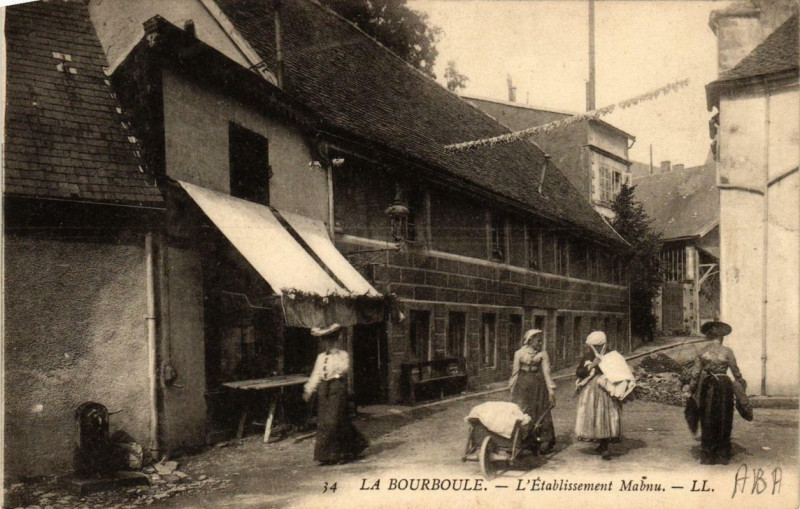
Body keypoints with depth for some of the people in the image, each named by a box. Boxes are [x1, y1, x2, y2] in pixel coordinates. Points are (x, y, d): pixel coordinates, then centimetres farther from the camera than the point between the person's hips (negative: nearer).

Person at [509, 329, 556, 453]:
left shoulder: (542, 354, 2)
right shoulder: (519, 353, 3)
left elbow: (546, 373, -1)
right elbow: (515, 372, 7)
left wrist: (551, 391, -5)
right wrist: (512, 388, 6)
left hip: (538, 385, 0)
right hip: (522, 386, 0)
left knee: (540, 414, 2)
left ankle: (544, 442, 12)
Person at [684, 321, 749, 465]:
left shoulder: (702, 351, -2)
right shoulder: (727, 352, -7)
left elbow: (695, 373, -1)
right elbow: (736, 372, -1)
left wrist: (690, 391, 7)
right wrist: (743, 385, 15)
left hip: (707, 387, 1)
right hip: (724, 387, -1)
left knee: (708, 423, 9)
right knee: (723, 423, 11)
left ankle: (707, 456, 11)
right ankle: (722, 455, 16)